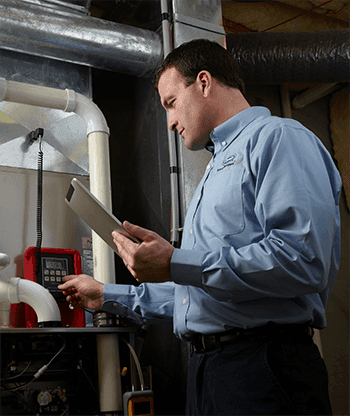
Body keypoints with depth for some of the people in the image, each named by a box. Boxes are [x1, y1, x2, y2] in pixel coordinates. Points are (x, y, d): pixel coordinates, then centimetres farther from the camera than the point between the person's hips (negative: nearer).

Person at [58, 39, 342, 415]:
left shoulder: (278, 138, -6)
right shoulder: (216, 168, 25)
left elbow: (303, 259, -23)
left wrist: (175, 265, -19)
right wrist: (106, 296, 30)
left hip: (265, 371, -9)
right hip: (204, 370, 9)